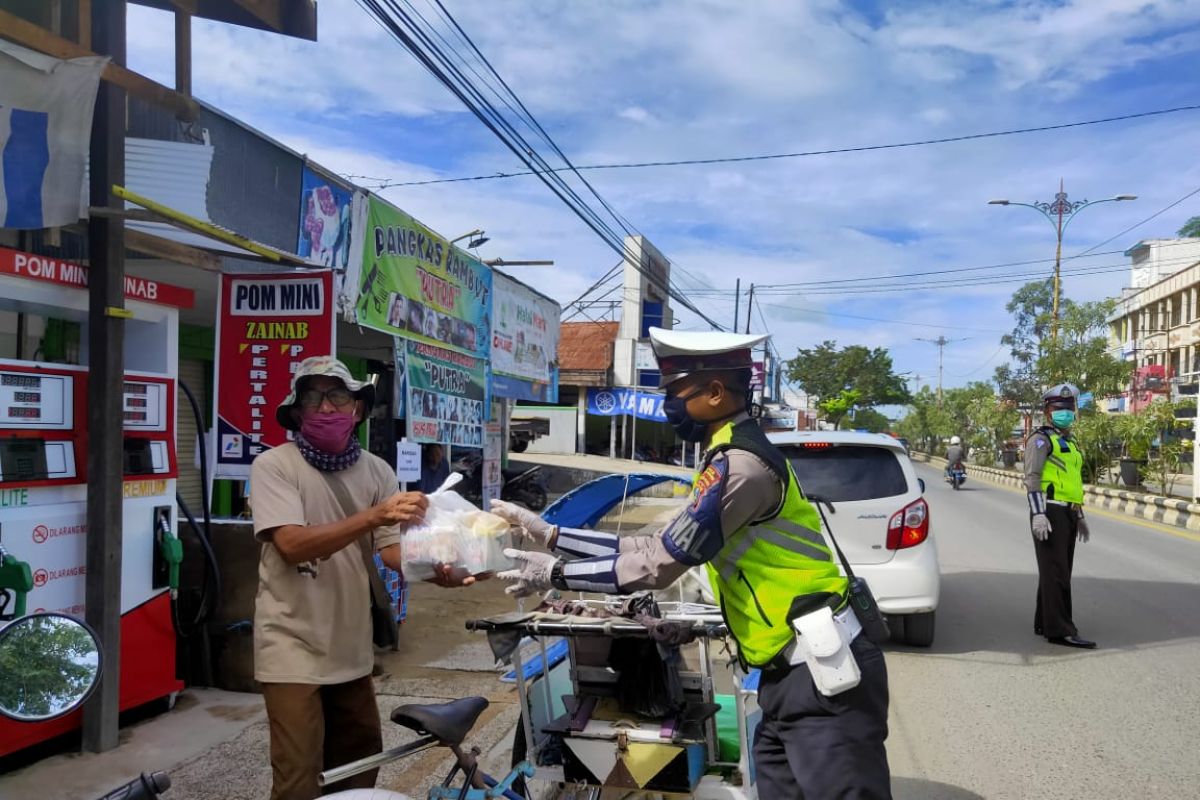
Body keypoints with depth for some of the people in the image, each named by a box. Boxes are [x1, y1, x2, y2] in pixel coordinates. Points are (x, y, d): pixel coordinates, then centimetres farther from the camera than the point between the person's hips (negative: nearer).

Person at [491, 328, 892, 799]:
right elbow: (654, 548, 13)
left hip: (824, 674, -10)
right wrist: (550, 535, 12)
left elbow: (659, 566, -16)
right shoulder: (732, 457, 13)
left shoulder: (741, 465, -20)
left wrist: (555, 575, -6)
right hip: (792, 674, 10)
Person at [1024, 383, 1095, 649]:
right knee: (1056, 572, -10)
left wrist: (1080, 516, 24)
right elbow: (1032, 477, -15)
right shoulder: (1041, 439, -6)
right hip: (1050, 513, -9)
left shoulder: (1070, 443, 22)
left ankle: (1044, 623, 18)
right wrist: (1038, 514, -23)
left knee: (1058, 571, 11)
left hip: (1068, 514, 9)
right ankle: (1060, 630, -10)